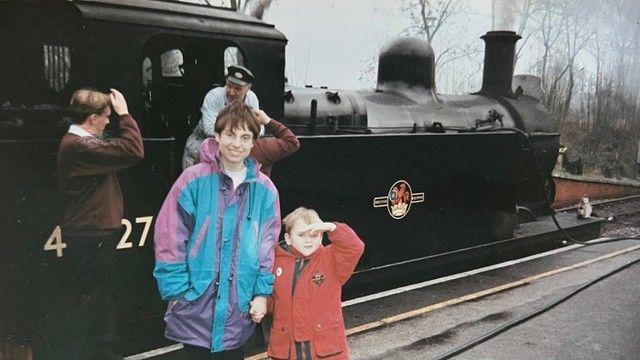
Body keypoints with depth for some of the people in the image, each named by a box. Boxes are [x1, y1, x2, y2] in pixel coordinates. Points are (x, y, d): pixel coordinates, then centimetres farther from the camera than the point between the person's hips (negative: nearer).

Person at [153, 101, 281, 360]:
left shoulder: (264, 190, 1)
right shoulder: (194, 180, -8)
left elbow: (267, 246, 6)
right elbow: (169, 238, -7)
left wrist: (262, 293, 1)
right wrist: (177, 290, -9)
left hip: (239, 307, 3)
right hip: (195, 304, -2)